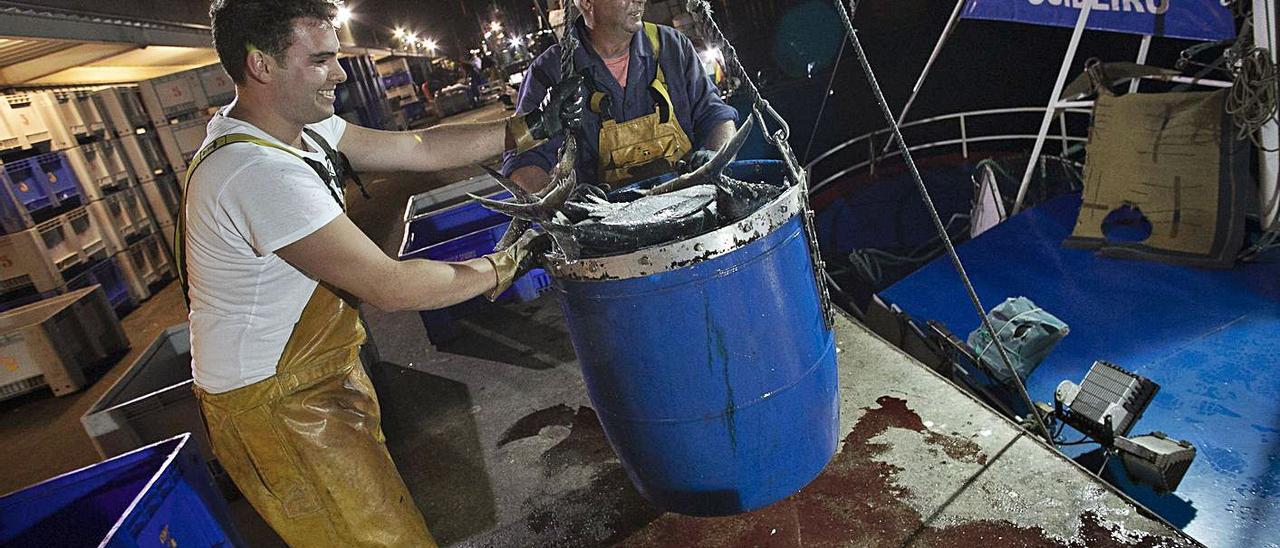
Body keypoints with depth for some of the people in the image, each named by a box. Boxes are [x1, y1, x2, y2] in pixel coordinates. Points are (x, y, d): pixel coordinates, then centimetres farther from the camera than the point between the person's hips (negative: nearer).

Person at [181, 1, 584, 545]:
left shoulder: (300, 125, -2)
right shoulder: (257, 171, -31)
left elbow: (418, 148, -1)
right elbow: (389, 287, -31)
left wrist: (532, 127, -5)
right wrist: (505, 264, -20)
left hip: (315, 367, 9)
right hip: (273, 404, -8)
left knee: (375, 500, 23)